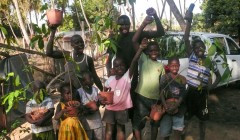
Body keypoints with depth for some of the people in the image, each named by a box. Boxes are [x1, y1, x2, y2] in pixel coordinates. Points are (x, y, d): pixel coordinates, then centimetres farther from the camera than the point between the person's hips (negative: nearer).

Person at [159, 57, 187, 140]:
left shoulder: (182, 79, 3)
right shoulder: (164, 77, -1)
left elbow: (182, 95, -3)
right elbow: (161, 93, -8)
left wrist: (175, 106, -19)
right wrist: (165, 105, -23)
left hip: (179, 108, 1)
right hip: (167, 108, -1)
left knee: (178, 130, 3)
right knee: (165, 131, 4)